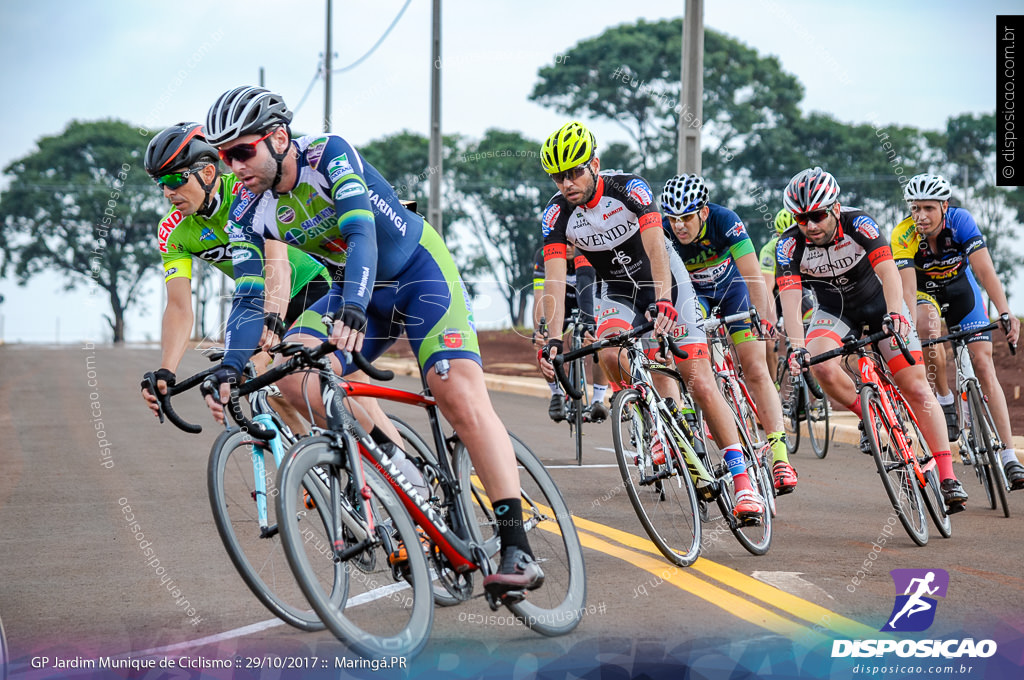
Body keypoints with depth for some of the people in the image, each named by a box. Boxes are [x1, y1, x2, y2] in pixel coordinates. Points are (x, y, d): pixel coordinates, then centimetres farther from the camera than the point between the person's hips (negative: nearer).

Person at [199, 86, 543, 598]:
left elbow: (362, 232, -37)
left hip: (420, 271, -5)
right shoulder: (248, 214, -9)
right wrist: (229, 368, -33)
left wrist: (353, 310, -53)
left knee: (461, 396, -23)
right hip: (356, 291, 6)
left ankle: (517, 547, -26)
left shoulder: (328, 154, -24)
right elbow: (249, 299, -14)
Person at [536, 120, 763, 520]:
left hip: (667, 283, -3)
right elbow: (555, 278, -23)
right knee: (610, 354, -30)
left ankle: (742, 481, -14)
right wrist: (552, 339, -35)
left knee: (700, 384, -13)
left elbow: (656, 248, -37)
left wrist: (664, 304, -53)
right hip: (618, 294, 3)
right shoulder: (558, 213, -17)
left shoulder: (629, 189, -26)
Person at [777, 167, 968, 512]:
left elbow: (888, 270, -38)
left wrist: (894, 314, -55)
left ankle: (948, 478, -9)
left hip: (879, 302, -2)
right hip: (834, 311, 2)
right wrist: (797, 346, -45)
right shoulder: (789, 245, -22)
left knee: (917, 388, -11)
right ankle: (868, 416, -2)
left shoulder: (858, 224, -27)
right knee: (822, 367, -30)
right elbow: (789, 297, -30)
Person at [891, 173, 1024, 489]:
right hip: (924, 290, 0)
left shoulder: (961, 221, -28)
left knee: (984, 365, -11)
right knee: (929, 328, -36)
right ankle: (946, 404, -16)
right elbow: (907, 288, -34)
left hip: (961, 288, 0)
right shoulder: (903, 236, -28)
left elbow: (985, 272, -34)